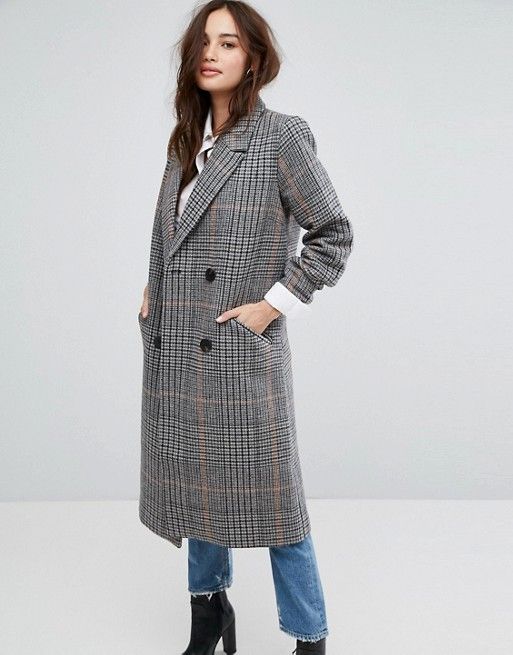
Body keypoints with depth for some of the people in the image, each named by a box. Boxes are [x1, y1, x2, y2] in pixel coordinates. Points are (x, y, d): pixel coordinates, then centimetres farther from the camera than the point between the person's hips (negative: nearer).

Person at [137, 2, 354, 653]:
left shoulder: (280, 137, -9)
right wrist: (152, 290, 10)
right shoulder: (187, 139, 10)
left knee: (265, 494, 2)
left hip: (242, 353, -6)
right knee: (195, 483, 18)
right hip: (176, 352, 7)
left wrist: (275, 304, -12)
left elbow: (333, 234, -8)